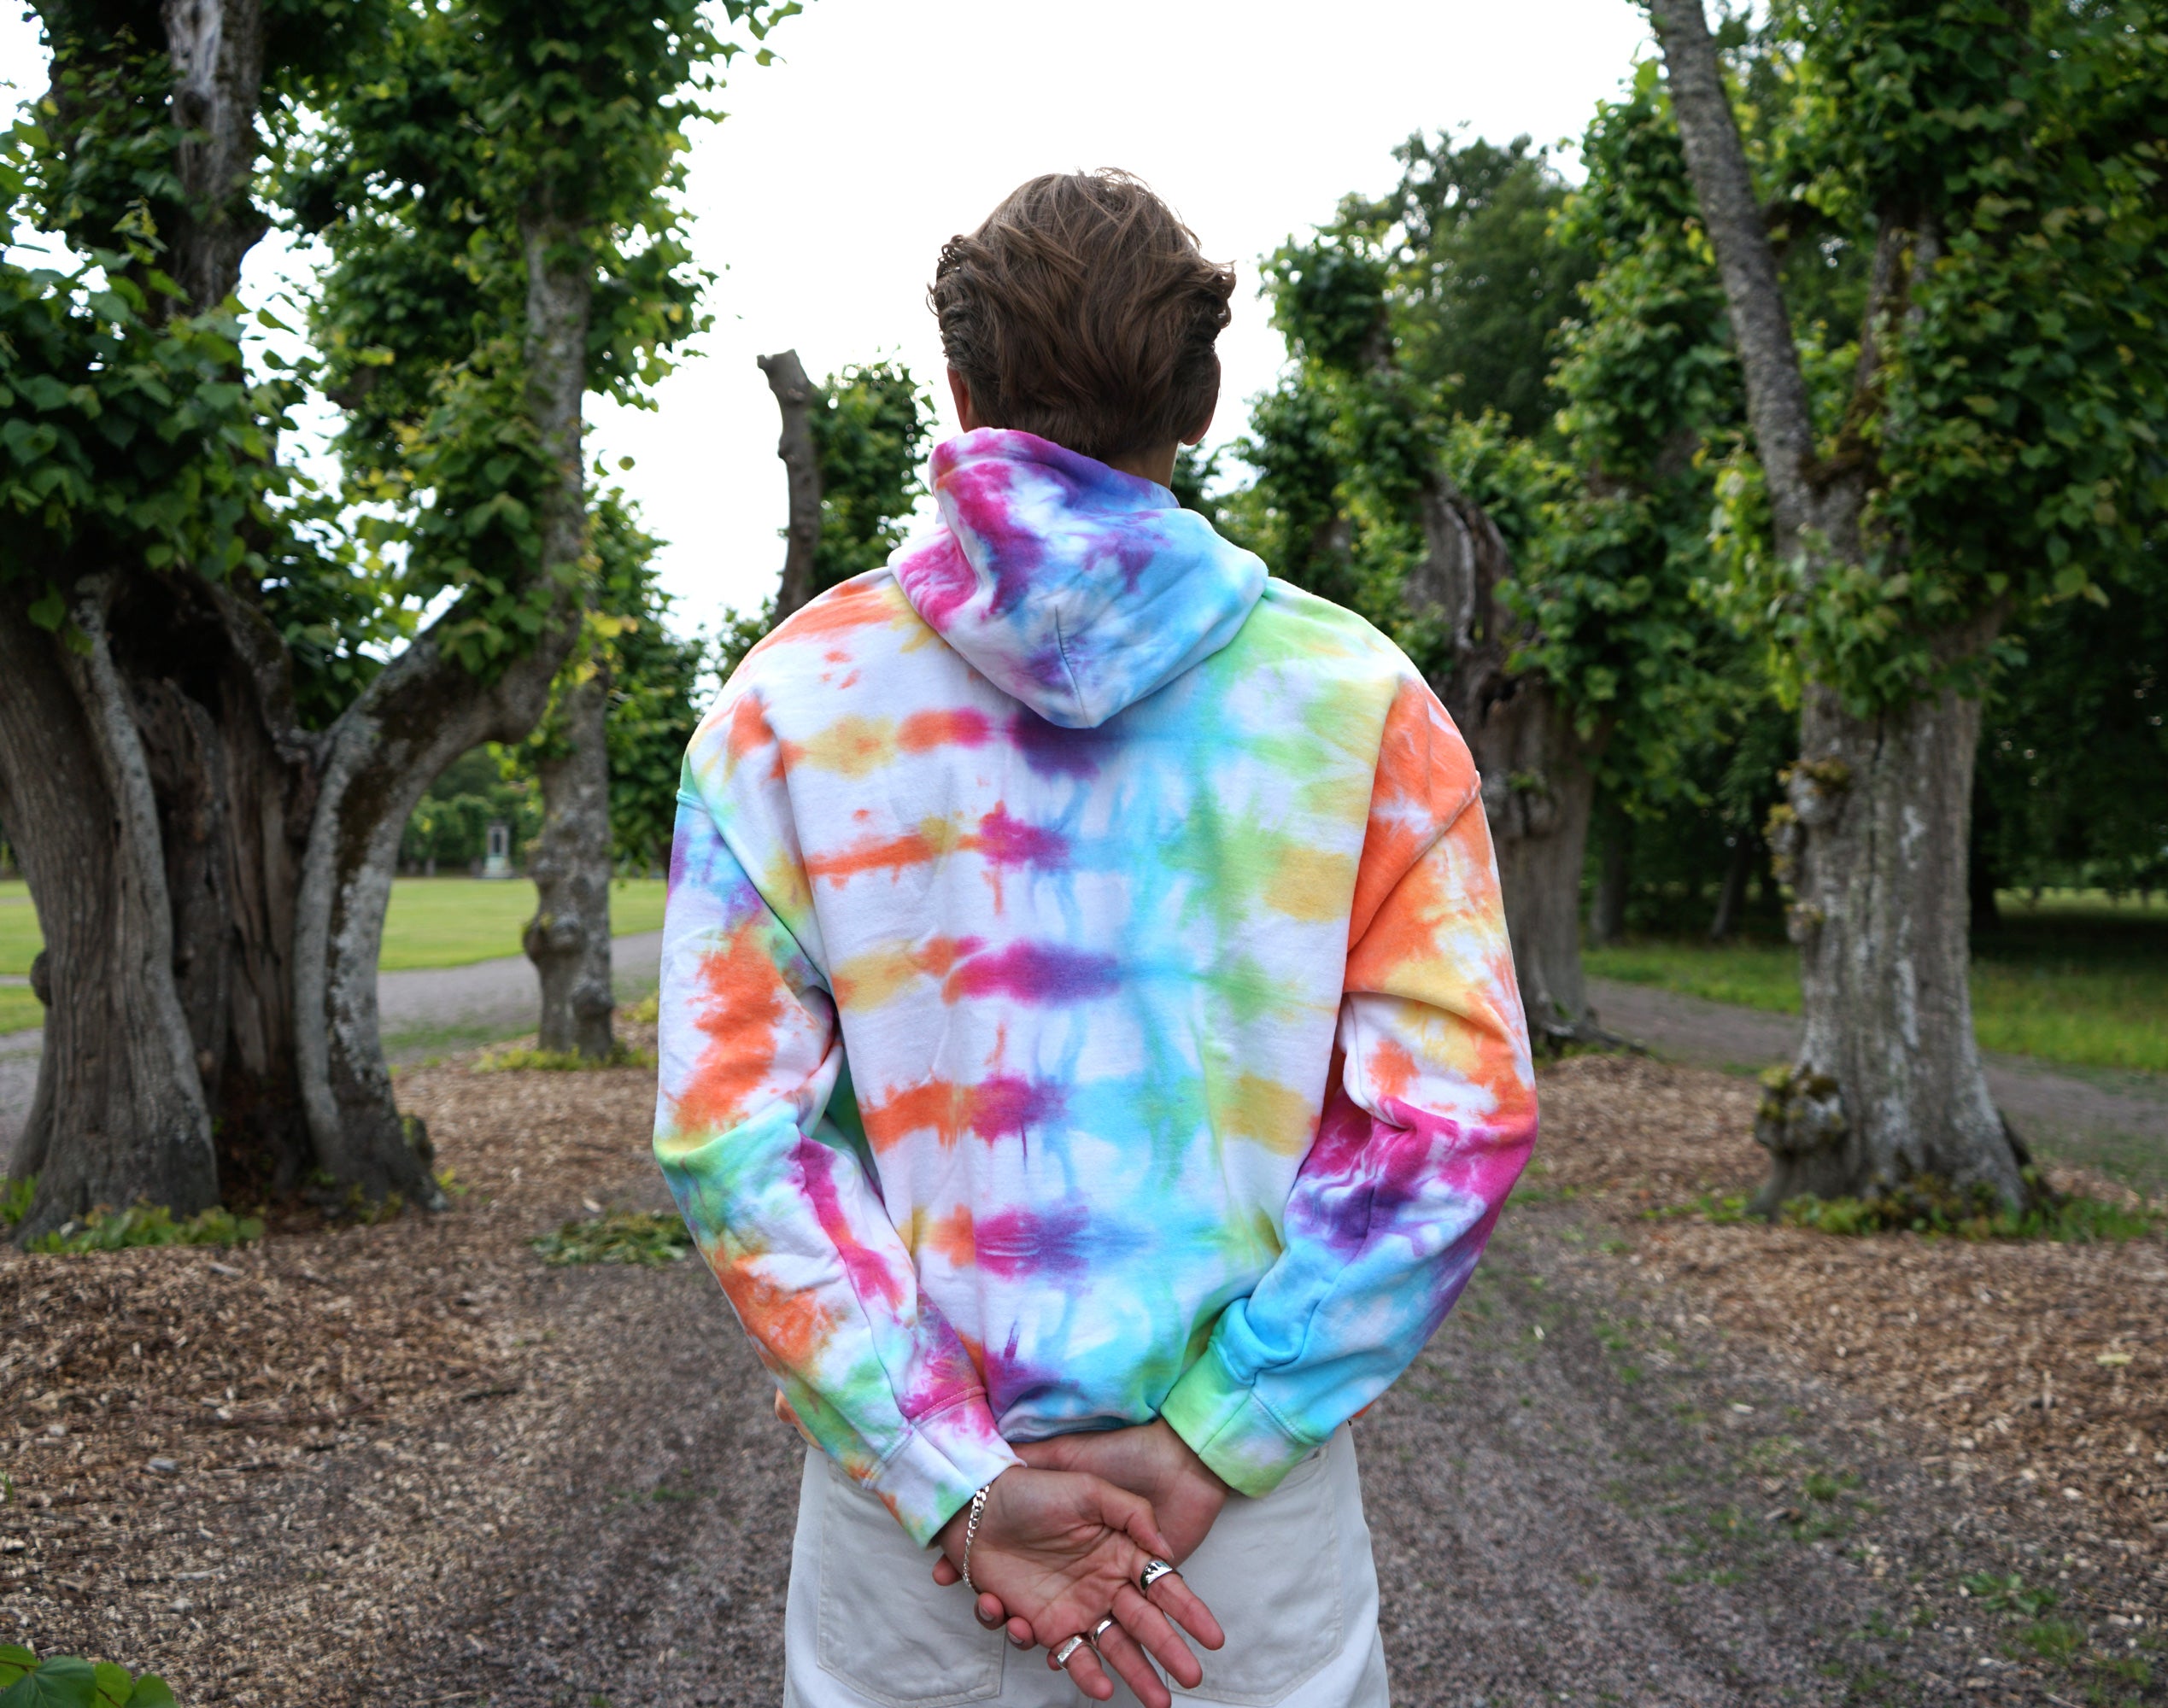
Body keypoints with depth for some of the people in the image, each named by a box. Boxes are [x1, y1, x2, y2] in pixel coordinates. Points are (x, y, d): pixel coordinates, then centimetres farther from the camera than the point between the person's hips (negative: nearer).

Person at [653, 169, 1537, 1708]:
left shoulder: (794, 699, -3)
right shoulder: (1352, 696, -4)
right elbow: (1462, 1117, -11)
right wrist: (1206, 1443, -11)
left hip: (903, 1553, 1)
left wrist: (955, 1488, -10)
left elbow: (731, 1137, -10)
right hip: (1263, 1554, 0)